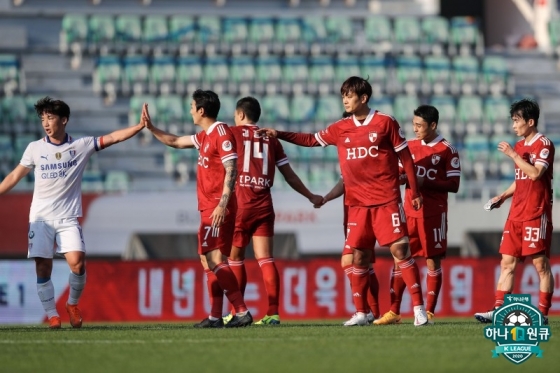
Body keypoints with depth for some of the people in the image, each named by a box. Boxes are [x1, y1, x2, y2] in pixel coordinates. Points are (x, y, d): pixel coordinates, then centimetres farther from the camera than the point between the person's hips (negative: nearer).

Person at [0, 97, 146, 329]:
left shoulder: (81, 146, 1)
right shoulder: (35, 148, 3)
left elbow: (113, 137, -2)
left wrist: (141, 125, -12)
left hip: (68, 218, -1)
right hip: (41, 218, 1)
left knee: (77, 264, -15)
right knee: (43, 268, -7)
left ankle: (73, 304, 10)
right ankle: (52, 315, 5)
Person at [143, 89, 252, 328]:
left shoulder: (221, 133, -13)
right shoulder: (205, 136, 16)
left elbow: (231, 170, -20)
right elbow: (175, 142, 33)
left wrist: (223, 204, -27)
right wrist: (151, 128, 30)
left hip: (218, 209, -10)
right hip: (208, 209, 10)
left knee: (215, 260, -15)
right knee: (208, 260, 9)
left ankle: (242, 312, -18)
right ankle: (215, 317, 10)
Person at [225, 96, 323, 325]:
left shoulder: (233, 133, 3)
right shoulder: (270, 139, 13)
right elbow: (289, 176, 16)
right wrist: (311, 197, 27)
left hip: (240, 203, -3)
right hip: (264, 204, 3)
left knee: (235, 257, 6)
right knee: (265, 258, 1)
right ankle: (273, 312, -7)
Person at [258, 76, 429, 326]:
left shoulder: (385, 123, -3)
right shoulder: (340, 129, 9)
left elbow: (405, 157, 0)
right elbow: (312, 140, 20)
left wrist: (415, 191, 0)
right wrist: (279, 134, 12)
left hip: (386, 200, -4)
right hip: (357, 203, 4)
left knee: (400, 250, -11)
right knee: (359, 256, 3)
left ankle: (419, 308, -9)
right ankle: (361, 313, 11)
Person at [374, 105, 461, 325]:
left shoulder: (447, 151, -5)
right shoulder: (410, 146, 10)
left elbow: (453, 185, -8)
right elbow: (400, 174, 18)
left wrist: (425, 182, -18)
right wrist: (401, 177, -5)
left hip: (433, 214, -5)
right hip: (409, 212, 5)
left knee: (433, 261, 0)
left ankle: (429, 312, 6)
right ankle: (394, 312, 4)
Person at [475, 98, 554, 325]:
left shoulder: (544, 144, -8)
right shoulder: (519, 145, 16)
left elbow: (535, 173, -22)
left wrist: (513, 155, -18)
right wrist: (503, 196, 12)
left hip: (537, 213, -8)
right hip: (516, 213, 8)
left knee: (540, 263, -4)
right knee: (507, 262, 3)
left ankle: (543, 313, -1)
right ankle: (498, 310, 2)